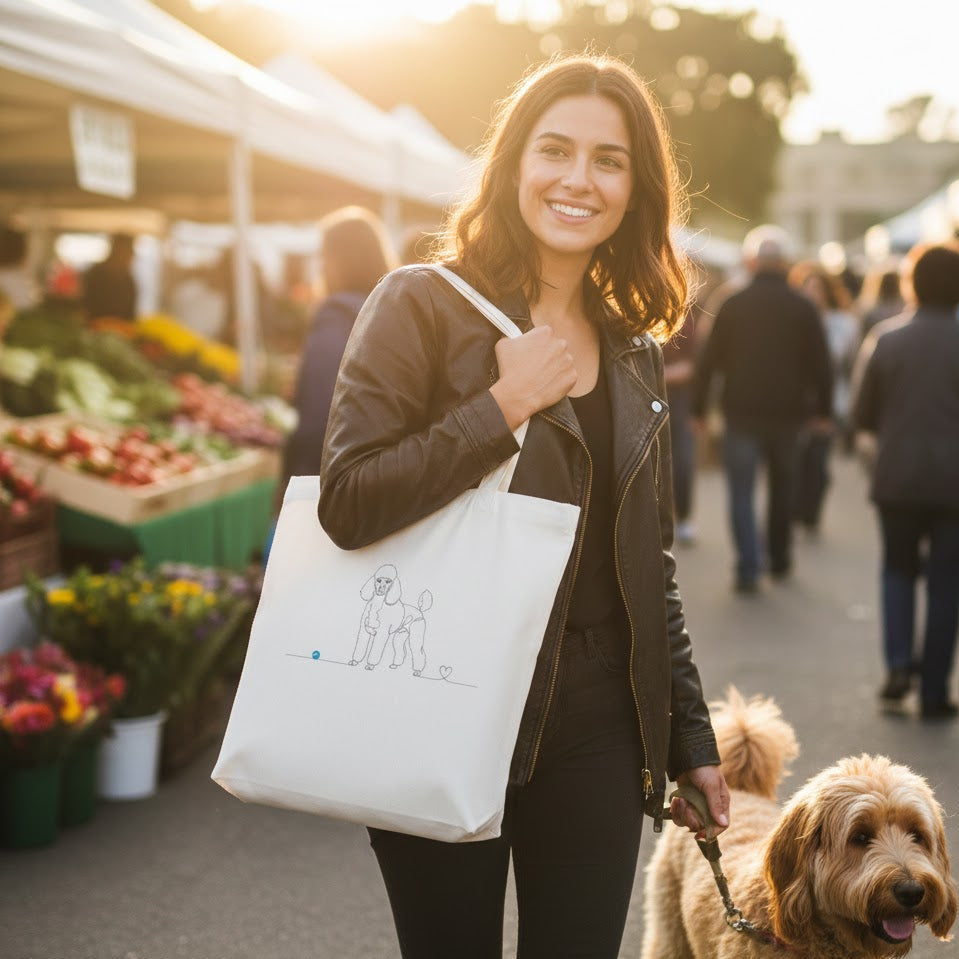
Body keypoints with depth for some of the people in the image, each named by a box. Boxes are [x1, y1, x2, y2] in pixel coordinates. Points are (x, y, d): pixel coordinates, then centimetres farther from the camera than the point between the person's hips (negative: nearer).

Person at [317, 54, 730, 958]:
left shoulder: (634, 351, 11)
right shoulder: (425, 306, -5)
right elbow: (347, 503, -15)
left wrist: (689, 738, 15)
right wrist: (502, 407, -18)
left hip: (597, 730, 4)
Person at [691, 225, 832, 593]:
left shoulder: (733, 305, -3)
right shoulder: (802, 308, -1)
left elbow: (709, 360, -3)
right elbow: (820, 363, 0)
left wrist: (698, 407, 4)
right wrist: (822, 409, 9)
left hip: (742, 412, -2)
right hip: (786, 412, 2)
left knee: (741, 492, 1)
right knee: (782, 489, 19)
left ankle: (748, 568, -10)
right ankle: (779, 560, 28)